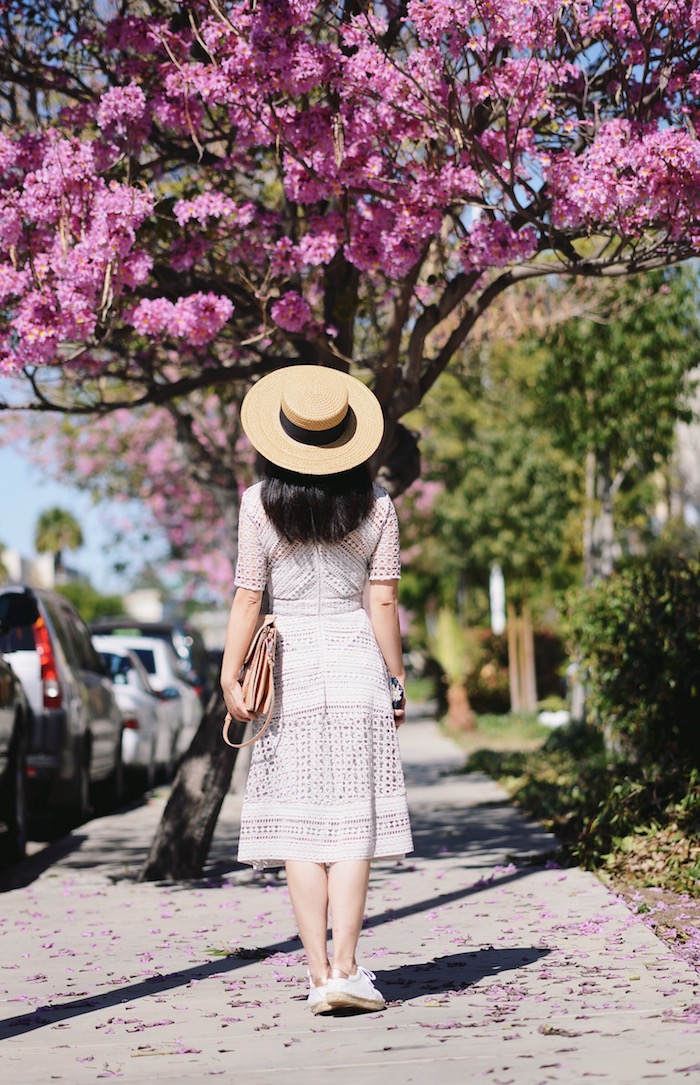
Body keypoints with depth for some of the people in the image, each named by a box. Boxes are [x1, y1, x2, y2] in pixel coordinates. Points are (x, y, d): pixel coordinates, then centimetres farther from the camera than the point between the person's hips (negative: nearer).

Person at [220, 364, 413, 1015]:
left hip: (290, 667, -1)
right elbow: (383, 601, -1)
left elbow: (248, 597, -5)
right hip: (357, 667, 1)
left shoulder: (260, 503, -4)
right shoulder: (375, 504, 0)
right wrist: (396, 679, 7)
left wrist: (229, 676, 2)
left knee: (297, 821, 2)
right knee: (353, 820, 2)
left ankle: (319, 972, 0)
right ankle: (346, 969, -3)